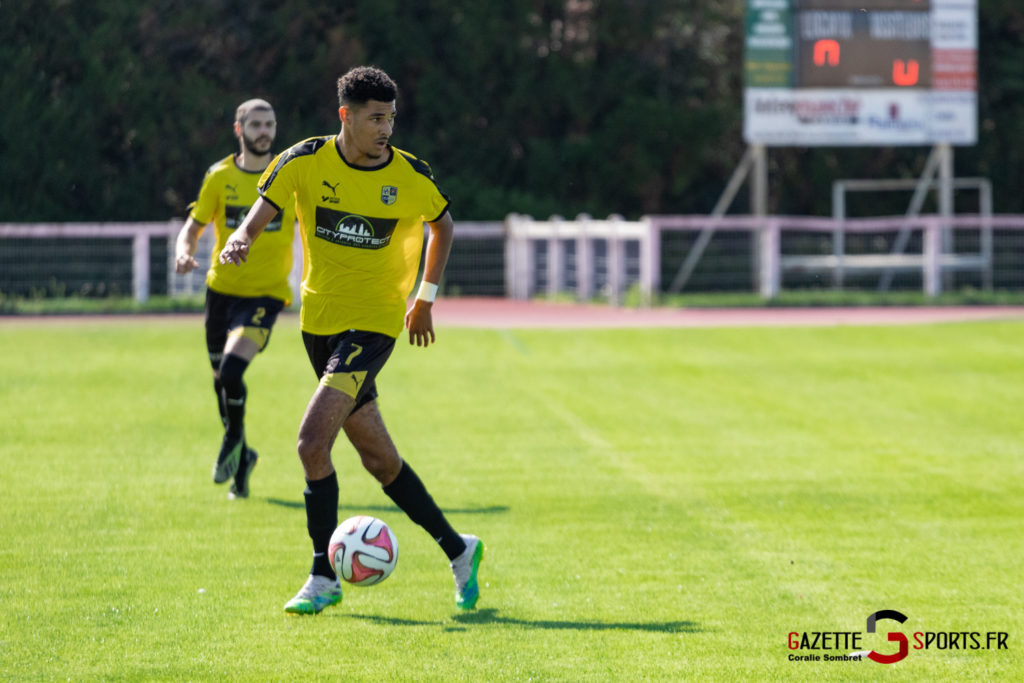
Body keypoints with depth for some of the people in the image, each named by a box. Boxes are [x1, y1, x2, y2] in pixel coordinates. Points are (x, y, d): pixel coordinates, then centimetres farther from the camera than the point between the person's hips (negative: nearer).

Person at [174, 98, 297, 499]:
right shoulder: (220, 177, 1)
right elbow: (193, 228, 7)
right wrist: (184, 253, -15)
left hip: (265, 293, -3)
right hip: (221, 288, 3)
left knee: (231, 371, -23)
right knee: (222, 379, 10)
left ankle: (234, 440, 4)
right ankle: (241, 459, 32)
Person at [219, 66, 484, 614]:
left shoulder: (411, 177, -7)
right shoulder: (304, 163, -6)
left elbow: (442, 224, 13)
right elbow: (259, 218, -3)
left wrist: (425, 297, 13)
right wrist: (241, 239, -27)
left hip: (374, 323, -4)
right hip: (319, 320, 4)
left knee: (312, 441, -19)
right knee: (379, 458, 10)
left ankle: (323, 578, -8)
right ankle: (458, 549, 27)